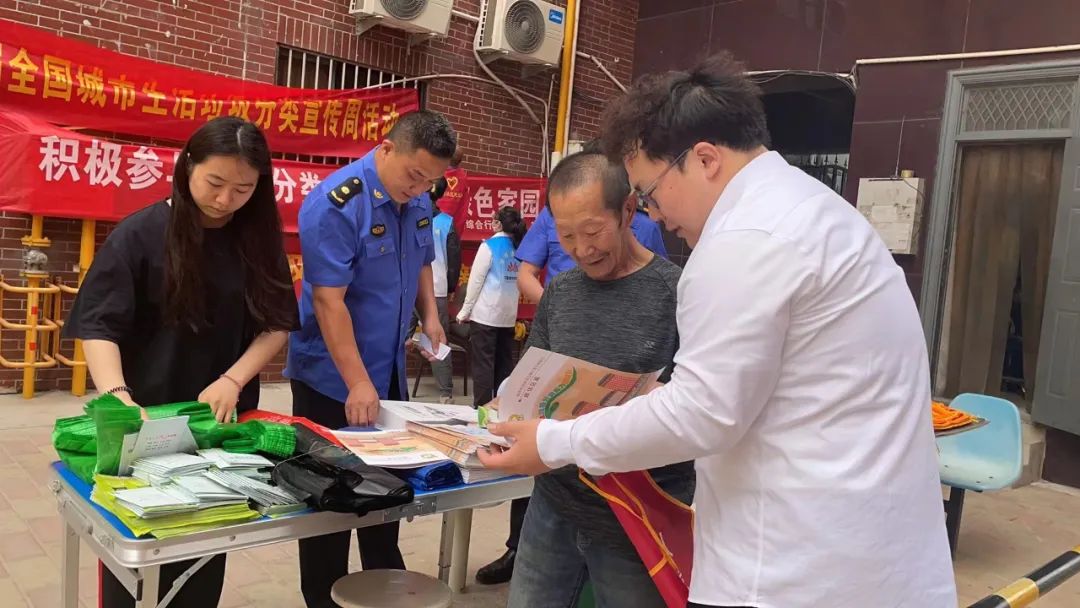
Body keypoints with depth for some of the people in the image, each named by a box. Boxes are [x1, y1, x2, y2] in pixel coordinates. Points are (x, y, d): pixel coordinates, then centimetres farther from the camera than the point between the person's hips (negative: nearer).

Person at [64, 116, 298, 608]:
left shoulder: (258, 239, 0)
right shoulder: (141, 234, -10)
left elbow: (278, 325, 0)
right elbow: (99, 327, -13)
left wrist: (233, 380, -16)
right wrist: (117, 396, -30)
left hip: (225, 418, 3)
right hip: (148, 419, -3)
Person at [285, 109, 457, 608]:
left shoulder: (418, 202, 1)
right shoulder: (335, 203, -22)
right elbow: (328, 300, -25)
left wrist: (430, 315, 2)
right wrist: (357, 383, -27)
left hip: (391, 372, 7)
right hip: (332, 377, -7)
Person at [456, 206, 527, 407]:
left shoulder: (490, 245, -9)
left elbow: (476, 280, -8)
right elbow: (520, 283, 11)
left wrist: (465, 311, -2)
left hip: (485, 314, -5)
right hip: (509, 315, 5)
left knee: (483, 363, -1)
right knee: (504, 362, 10)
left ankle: (482, 407, 0)